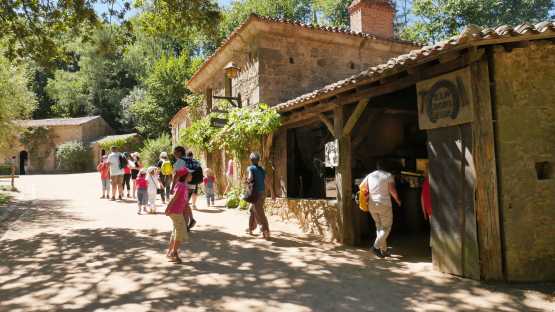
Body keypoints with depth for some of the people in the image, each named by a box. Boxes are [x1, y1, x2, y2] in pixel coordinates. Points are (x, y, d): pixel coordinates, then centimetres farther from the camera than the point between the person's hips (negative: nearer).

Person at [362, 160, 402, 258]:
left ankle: (383, 250, 16)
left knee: (379, 227, 15)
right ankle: (376, 246, -11)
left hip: (372, 205, 5)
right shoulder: (388, 175, -4)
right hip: (384, 205, -5)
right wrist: (398, 200, 5)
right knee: (386, 227, 5)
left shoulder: (369, 176, 8)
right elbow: (392, 190, -10)